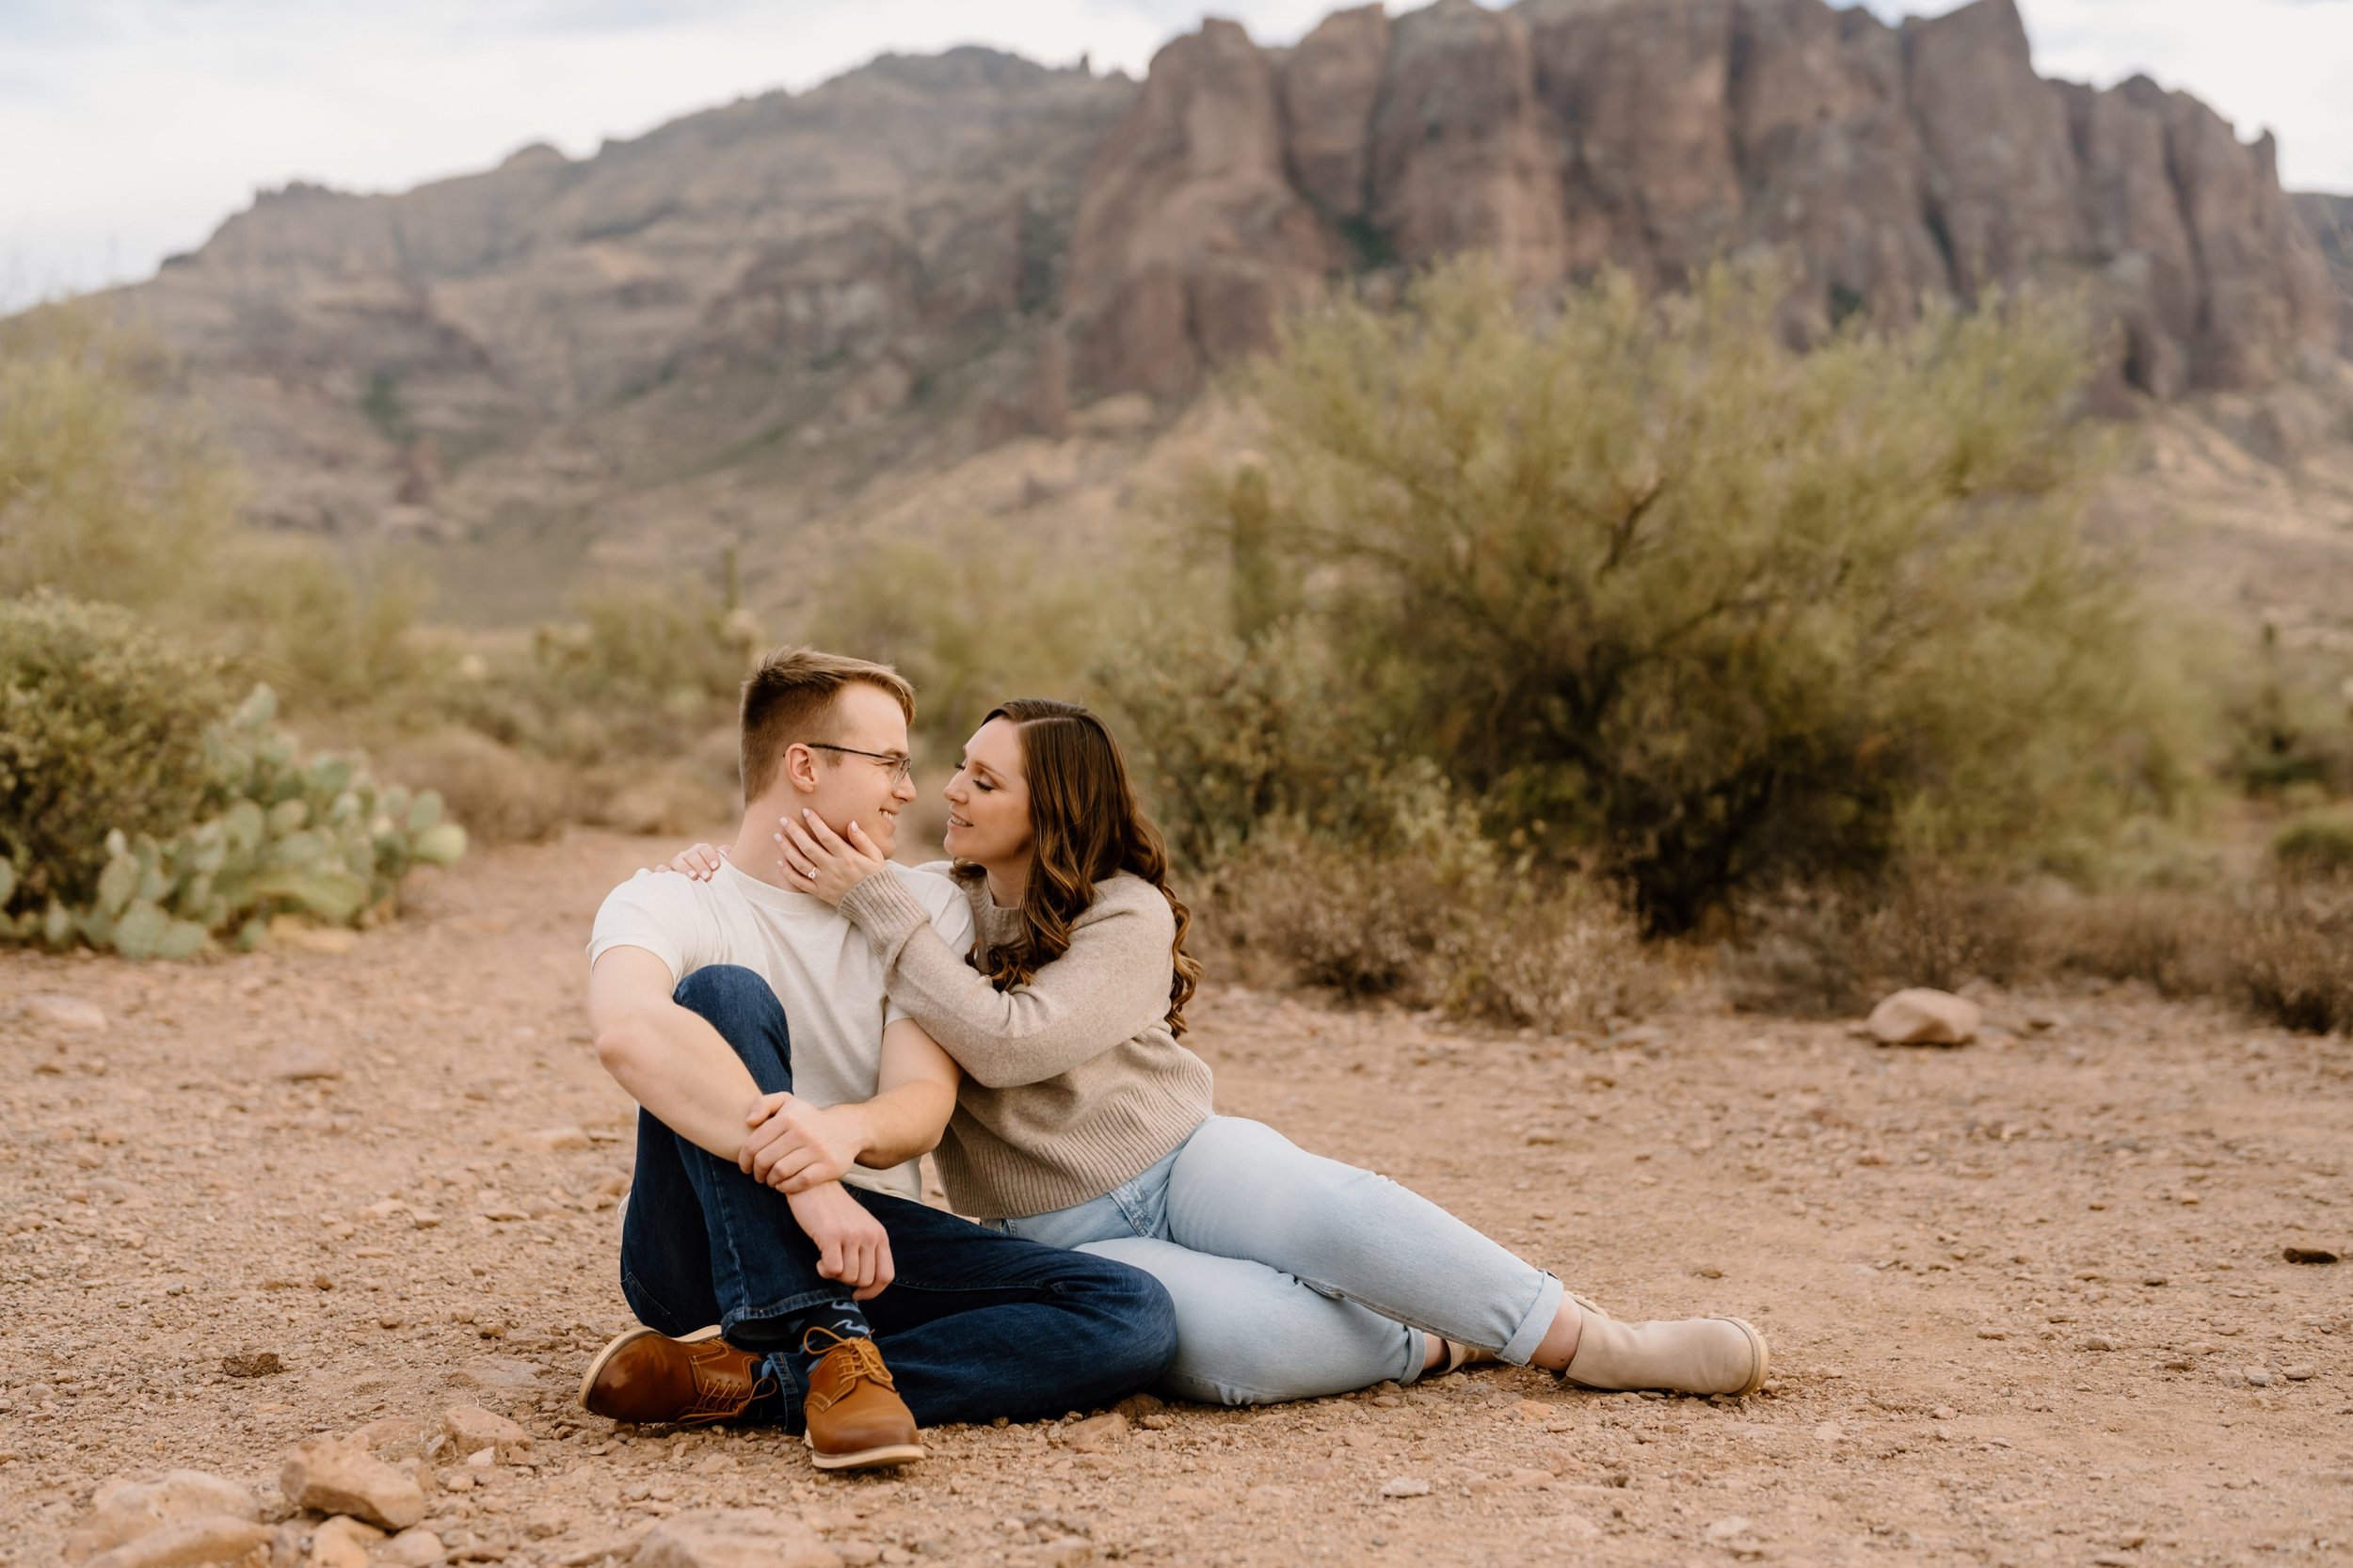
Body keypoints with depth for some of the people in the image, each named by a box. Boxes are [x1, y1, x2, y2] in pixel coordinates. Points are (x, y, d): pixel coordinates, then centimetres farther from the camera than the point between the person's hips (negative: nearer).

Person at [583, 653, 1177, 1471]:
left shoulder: (925, 906, 10)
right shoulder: (669, 901, -4)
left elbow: (923, 1103, -7)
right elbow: (626, 1030, -29)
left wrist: (844, 1130, -32)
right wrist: (805, 1180, -40)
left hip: (867, 1240, 4)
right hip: (706, 1248, -4)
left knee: (1134, 1315, -19)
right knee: (725, 993, -26)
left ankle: (751, 1378, -28)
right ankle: (824, 1348, -35)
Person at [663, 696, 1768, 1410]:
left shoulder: (1129, 915, -5)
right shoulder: (937, 901, 7)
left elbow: (1008, 1041, -20)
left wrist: (874, 899, -21)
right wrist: (717, 862, -7)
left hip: (1181, 1162, -1)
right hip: (1060, 1236, 1)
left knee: (1336, 1215, -35)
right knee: (1240, 1343, -34)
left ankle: (1590, 1344, -23)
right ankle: (1440, 1346, -11)